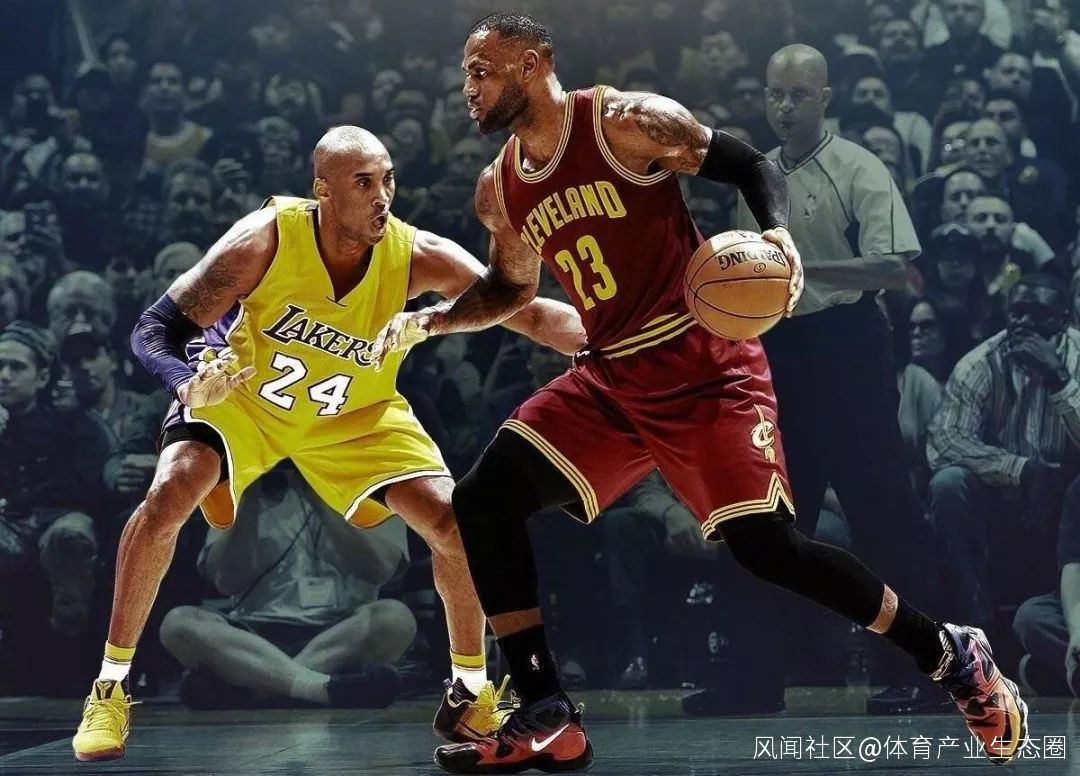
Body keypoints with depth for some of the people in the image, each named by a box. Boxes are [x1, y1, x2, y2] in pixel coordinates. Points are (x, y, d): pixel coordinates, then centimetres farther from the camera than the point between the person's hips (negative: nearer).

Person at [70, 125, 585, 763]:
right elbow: (155, 330, -25)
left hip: (356, 416, 2)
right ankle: (111, 689, -7)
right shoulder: (266, 239, -31)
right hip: (242, 394, -2)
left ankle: (470, 696, 10)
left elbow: (529, 314, -28)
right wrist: (189, 385, -46)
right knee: (166, 500, -24)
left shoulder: (418, 257, -27)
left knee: (454, 524, -12)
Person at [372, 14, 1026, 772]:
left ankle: (953, 655, 5)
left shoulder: (629, 122, -12)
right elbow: (512, 288, 24)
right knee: (483, 500, -8)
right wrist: (429, 320, 8)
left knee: (766, 546, -16)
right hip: (611, 378, 7)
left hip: (705, 365, -7)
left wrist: (779, 235, -27)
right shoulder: (499, 188, 8)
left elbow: (753, 166, -8)